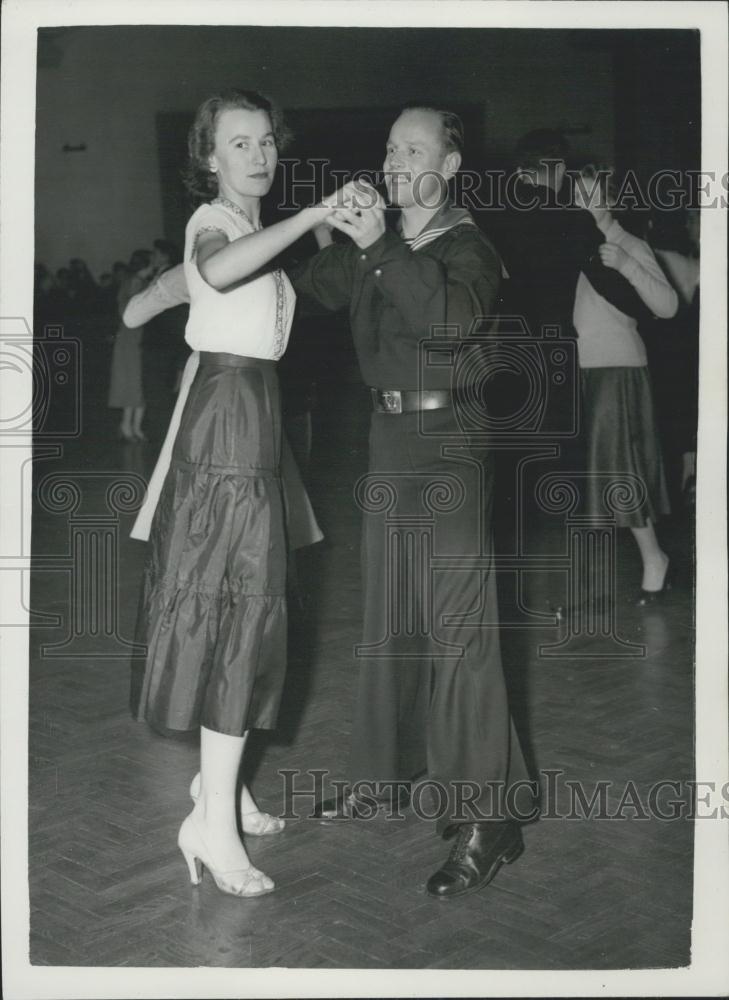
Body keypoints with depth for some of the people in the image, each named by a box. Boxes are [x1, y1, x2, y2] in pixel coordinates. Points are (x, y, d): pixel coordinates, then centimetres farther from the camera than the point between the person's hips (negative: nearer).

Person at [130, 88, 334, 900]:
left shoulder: (255, 228, 18)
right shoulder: (212, 221, -10)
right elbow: (218, 271, -35)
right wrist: (311, 216, -32)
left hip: (253, 414, 10)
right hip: (227, 414, -10)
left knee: (240, 598, 13)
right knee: (235, 603, -10)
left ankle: (219, 779, 25)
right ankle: (215, 821, -5)